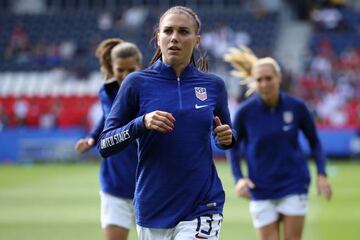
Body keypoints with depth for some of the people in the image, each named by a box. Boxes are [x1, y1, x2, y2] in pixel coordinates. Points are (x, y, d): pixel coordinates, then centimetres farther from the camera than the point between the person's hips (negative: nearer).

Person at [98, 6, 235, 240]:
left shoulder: (213, 85, 4)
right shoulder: (137, 83, -3)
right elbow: (104, 145, -4)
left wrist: (226, 137, -3)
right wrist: (141, 124, -20)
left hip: (201, 209, 0)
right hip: (152, 209, 1)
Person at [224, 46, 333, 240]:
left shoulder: (297, 107, -6)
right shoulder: (245, 112, -8)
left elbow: (314, 141, 7)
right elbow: (234, 145, 6)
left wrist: (321, 174, -4)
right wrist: (239, 178, -7)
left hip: (294, 186, 0)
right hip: (261, 191, 0)